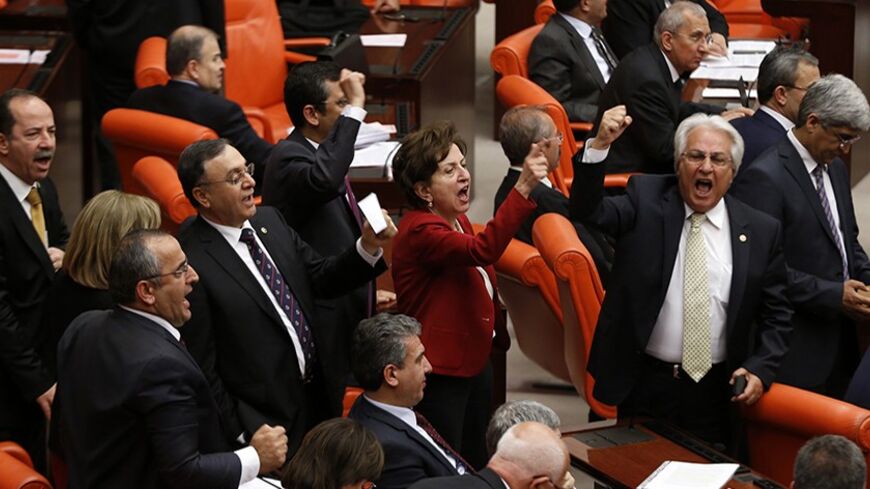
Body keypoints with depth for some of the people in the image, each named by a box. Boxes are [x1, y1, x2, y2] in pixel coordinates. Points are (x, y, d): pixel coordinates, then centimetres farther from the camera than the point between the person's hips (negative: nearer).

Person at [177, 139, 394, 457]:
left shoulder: (270, 221, 4)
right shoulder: (191, 261, -20)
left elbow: (322, 280, 10)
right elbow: (201, 367, -17)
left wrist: (368, 247, -9)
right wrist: (243, 436, -14)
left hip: (320, 398, 7)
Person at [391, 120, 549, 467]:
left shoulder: (455, 218, 9)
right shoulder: (420, 231, -25)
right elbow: (483, 250, -42)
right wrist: (523, 188, -48)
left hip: (474, 360, 10)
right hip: (440, 374, -10)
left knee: (478, 464, 18)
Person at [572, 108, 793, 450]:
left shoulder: (761, 231, 1)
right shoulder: (645, 200, -1)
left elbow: (776, 315, 7)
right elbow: (588, 212, -17)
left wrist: (760, 369, -8)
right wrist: (600, 145, -31)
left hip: (716, 393, 1)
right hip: (644, 384, 0)